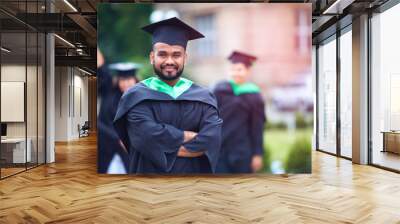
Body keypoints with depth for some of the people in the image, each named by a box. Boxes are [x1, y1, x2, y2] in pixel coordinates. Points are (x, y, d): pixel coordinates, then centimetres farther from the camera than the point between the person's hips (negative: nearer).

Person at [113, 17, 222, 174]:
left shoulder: (203, 98, -3)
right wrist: (191, 136, -16)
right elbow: (147, 137, -24)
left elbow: (211, 141, -17)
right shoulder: (137, 97, -9)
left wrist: (165, 148, -20)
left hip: (193, 172, 2)